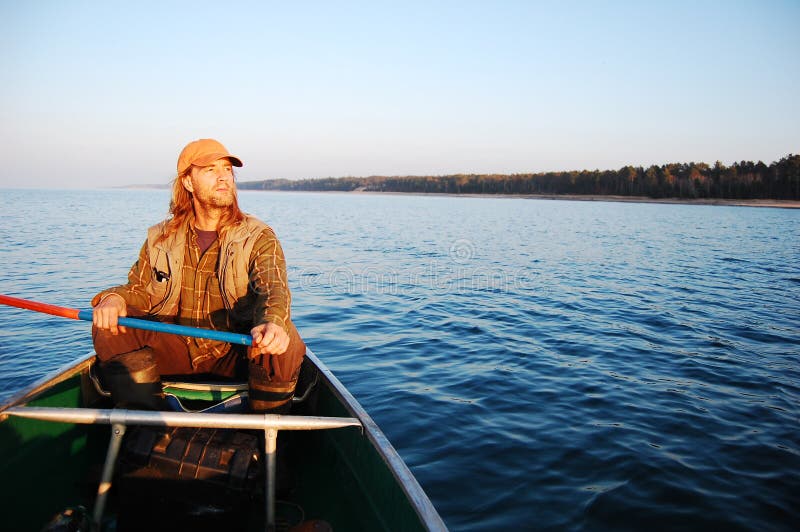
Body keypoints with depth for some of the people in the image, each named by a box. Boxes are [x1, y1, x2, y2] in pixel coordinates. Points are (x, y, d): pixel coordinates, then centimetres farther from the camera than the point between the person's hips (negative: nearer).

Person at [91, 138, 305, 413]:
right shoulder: (162, 238, 5)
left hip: (236, 352, -3)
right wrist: (115, 298, -17)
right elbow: (139, 289, 10)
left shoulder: (258, 238, -7)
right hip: (174, 348, 3)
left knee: (287, 342, -32)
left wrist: (272, 322, -49)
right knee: (107, 326, -15)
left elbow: (273, 287, -24)